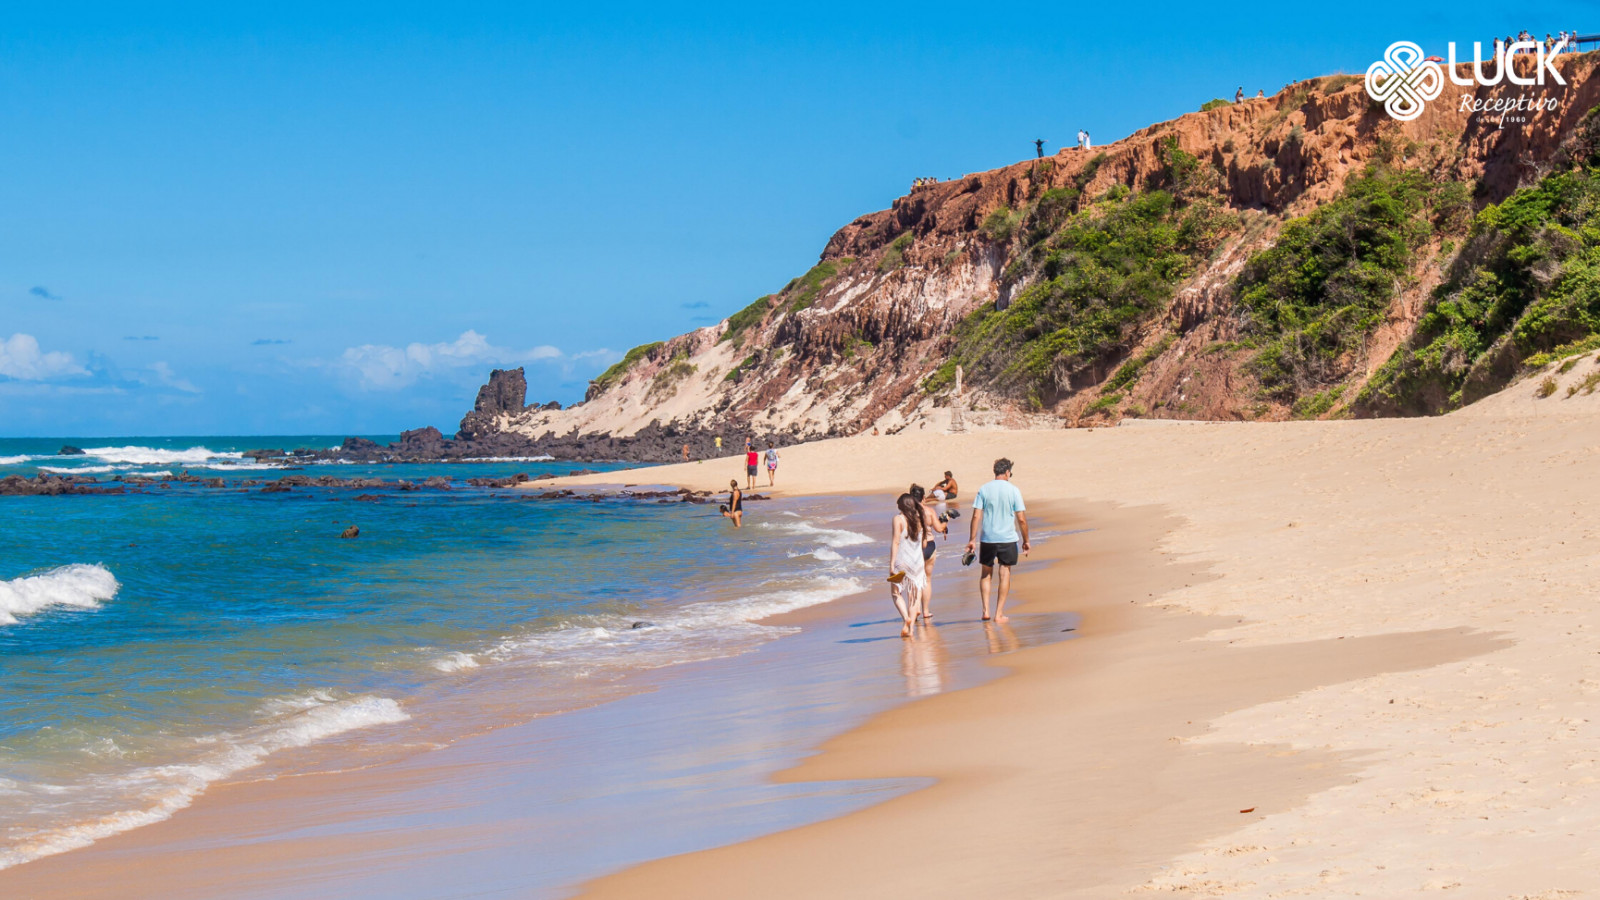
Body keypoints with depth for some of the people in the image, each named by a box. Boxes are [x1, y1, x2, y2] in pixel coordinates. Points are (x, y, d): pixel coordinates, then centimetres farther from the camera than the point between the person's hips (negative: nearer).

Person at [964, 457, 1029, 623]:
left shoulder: (983, 490, -1)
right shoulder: (1013, 490, -4)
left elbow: (976, 516, -5)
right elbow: (1021, 519, -5)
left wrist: (972, 539, 1)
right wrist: (1026, 541, 5)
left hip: (987, 539, 1)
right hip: (1008, 539, -1)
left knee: (986, 574, 15)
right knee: (1005, 574, 8)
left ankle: (985, 610, 7)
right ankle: (999, 613, 7)